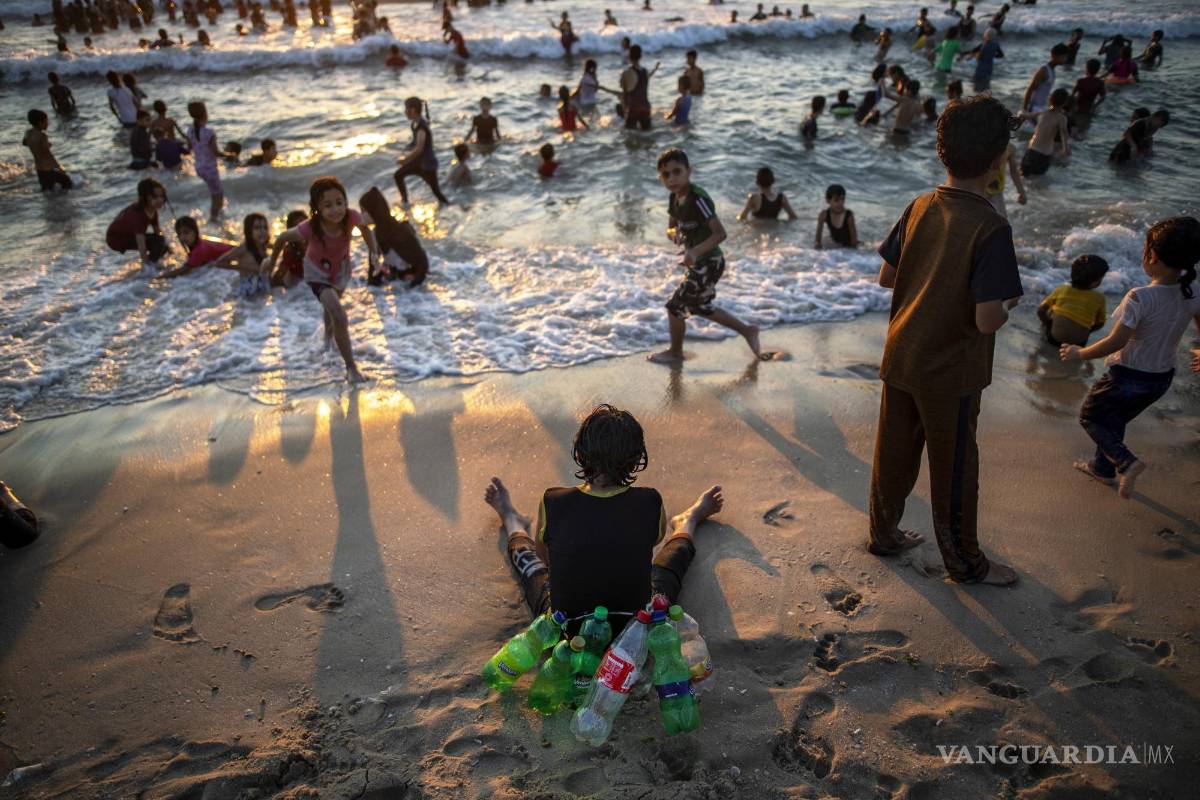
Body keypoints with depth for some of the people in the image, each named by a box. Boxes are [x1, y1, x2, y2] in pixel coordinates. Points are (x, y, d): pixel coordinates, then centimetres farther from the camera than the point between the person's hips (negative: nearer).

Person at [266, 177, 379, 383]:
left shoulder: (351, 217, -35)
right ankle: (351, 368, -5)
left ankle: (328, 334, 66)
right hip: (317, 272, -4)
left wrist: (373, 253, -20)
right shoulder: (309, 228, -39)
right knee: (339, 317, -20)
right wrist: (272, 262, -5)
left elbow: (364, 227, -11)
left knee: (332, 306, 33)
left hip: (341, 268, 4)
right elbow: (282, 238, -20)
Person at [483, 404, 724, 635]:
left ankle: (513, 521, 64)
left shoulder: (554, 503, -20)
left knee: (524, 552, 30)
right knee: (679, 546, 28)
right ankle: (688, 521, 63)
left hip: (566, 631, 0)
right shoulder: (650, 503, -19)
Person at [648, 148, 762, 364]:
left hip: (709, 263, -10)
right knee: (700, 307, 24)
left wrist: (695, 251, -45)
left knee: (676, 306, 0)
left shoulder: (698, 198, -25)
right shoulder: (675, 197, 1)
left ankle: (675, 352, 23)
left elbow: (720, 233, -31)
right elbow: (671, 228, 13)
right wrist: (674, 233, -13)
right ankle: (747, 331, 35)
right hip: (699, 264, 10)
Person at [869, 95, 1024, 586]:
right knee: (954, 468, 10)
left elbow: (886, 276, 7)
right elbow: (987, 320, -24)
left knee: (894, 452, 20)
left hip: (901, 357, 6)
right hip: (950, 372, -6)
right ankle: (964, 563, 29)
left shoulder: (920, 207, -3)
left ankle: (884, 534, 38)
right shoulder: (990, 228, -22)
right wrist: (1008, 302, -4)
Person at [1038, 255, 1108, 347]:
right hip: (1078, 343, 0)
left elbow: (1041, 310, -2)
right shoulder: (1099, 298, -8)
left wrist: (1049, 325, 15)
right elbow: (1100, 324, 4)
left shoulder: (1061, 290, -6)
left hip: (1054, 338, 0)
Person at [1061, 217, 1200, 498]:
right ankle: (1103, 468, 41)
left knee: (1089, 417, 16)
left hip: (1127, 377, -6)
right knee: (1114, 420, 27)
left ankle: (1126, 461, -2)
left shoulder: (1140, 298, -28)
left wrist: (1079, 353, -12)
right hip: (1161, 379, 7)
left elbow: (1116, 342, -26)